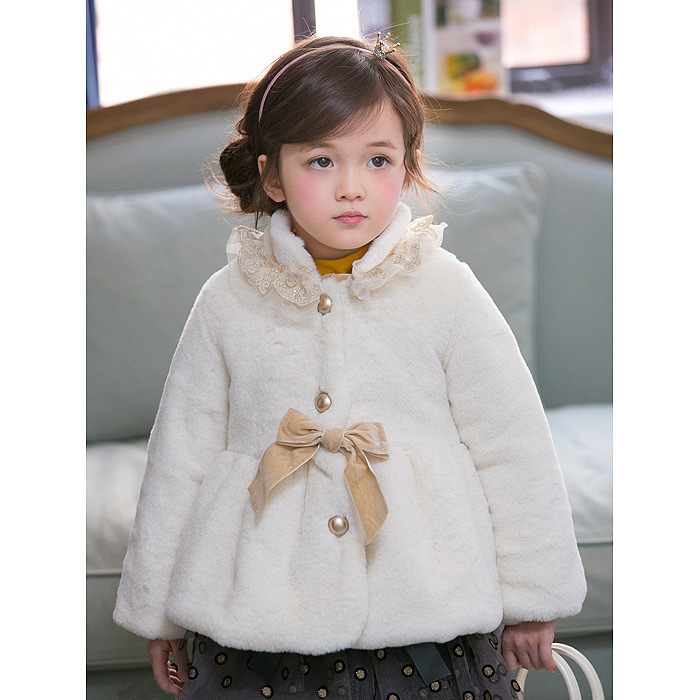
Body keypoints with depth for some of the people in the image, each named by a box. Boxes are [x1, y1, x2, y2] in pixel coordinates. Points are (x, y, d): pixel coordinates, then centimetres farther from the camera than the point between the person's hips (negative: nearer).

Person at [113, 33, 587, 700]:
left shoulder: (447, 289, -4)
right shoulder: (228, 302, -1)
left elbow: (512, 450, 2)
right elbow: (180, 457, 7)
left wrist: (530, 600, 7)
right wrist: (159, 612, 12)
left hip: (427, 618, -1)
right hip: (255, 630, 1)